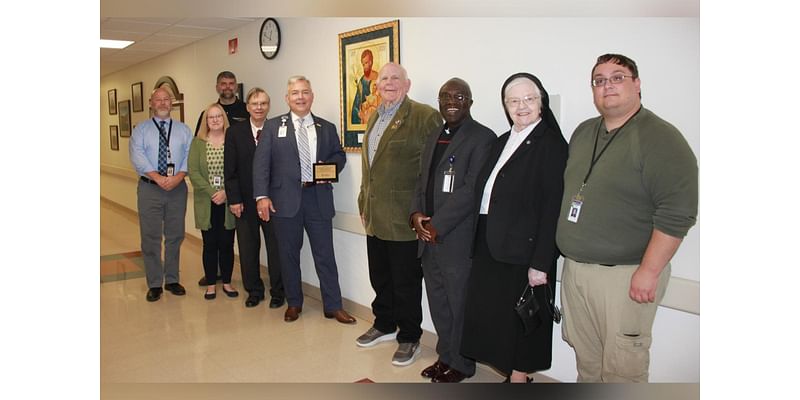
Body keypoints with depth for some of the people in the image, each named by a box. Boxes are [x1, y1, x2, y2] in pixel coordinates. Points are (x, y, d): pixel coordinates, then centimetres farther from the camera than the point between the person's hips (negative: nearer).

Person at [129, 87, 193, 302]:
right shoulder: (141, 129, 5)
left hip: (177, 187, 2)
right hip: (149, 188, -1)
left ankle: (172, 280, 21)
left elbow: (189, 155, 0)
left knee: (175, 236, 9)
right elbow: (137, 157, -7)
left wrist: (178, 176, -16)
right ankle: (154, 284, 13)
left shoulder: (183, 129, 10)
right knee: (151, 237, 2)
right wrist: (158, 178, -18)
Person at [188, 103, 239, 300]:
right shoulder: (197, 142, 3)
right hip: (206, 203, 0)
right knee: (210, 244, 7)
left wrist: (226, 193, -15)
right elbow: (193, 172, -4)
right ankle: (211, 284, 19)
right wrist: (213, 193, -13)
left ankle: (227, 282, 20)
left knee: (227, 244, 6)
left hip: (228, 202, 0)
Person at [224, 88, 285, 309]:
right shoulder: (234, 133, 3)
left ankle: (277, 291, 21)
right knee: (248, 248, 11)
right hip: (245, 201, 2)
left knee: (276, 247, 7)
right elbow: (230, 170, 1)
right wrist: (234, 199, -6)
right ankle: (254, 291, 26)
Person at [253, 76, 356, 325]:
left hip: (318, 198, 1)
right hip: (285, 199, -1)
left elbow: (339, 155, 17)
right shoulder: (273, 126, 5)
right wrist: (262, 196, -10)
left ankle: (333, 306, 15)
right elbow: (261, 163, -1)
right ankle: (294, 303, 26)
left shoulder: (327, 128, 11)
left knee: (325, 253, 4)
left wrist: (330, 166, -6)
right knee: (289, 254, 10)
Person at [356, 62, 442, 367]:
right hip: (375, 217, 8)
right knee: (380, 277, 20)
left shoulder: (425, 116, -11)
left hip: (403, 220, -7)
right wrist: (364, 203, 19)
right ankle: (384, 325, 39)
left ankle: (409, 338, 22)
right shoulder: (374, 118, 15)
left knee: (406, 282, 5)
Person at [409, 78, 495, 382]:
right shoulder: (434, 138, 17)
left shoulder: (482, 137, -9)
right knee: (438, 302, 16)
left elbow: (471, 190, -17)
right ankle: (445, 356, 33)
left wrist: (437, 225, -16)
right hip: (429, 237, 7)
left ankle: (461, 364, 24)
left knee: (459, 303, 5)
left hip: (458, 239, -7)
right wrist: (416, 214, 0)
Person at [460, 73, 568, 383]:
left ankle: (519, 377, 25)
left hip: (523, 251, -7)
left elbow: (552, 209, -15)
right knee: (494, 318, 13)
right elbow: (484, 197, 10)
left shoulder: (551, 144, -10)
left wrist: (541, 263, -18)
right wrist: (479, 245, 6)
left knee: (521, 320, 7)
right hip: (491, 248, 7)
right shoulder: (502, 142, 13)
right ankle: (510, 373, 30)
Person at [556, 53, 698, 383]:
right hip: (575, 267, 7)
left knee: (621, 368, 1)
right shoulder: (582, 132, 12)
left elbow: (677, 213, -17)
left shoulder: (660, 138, -12)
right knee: (585, 359, 18)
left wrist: (649, 271, -19)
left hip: (626, 275, -7)